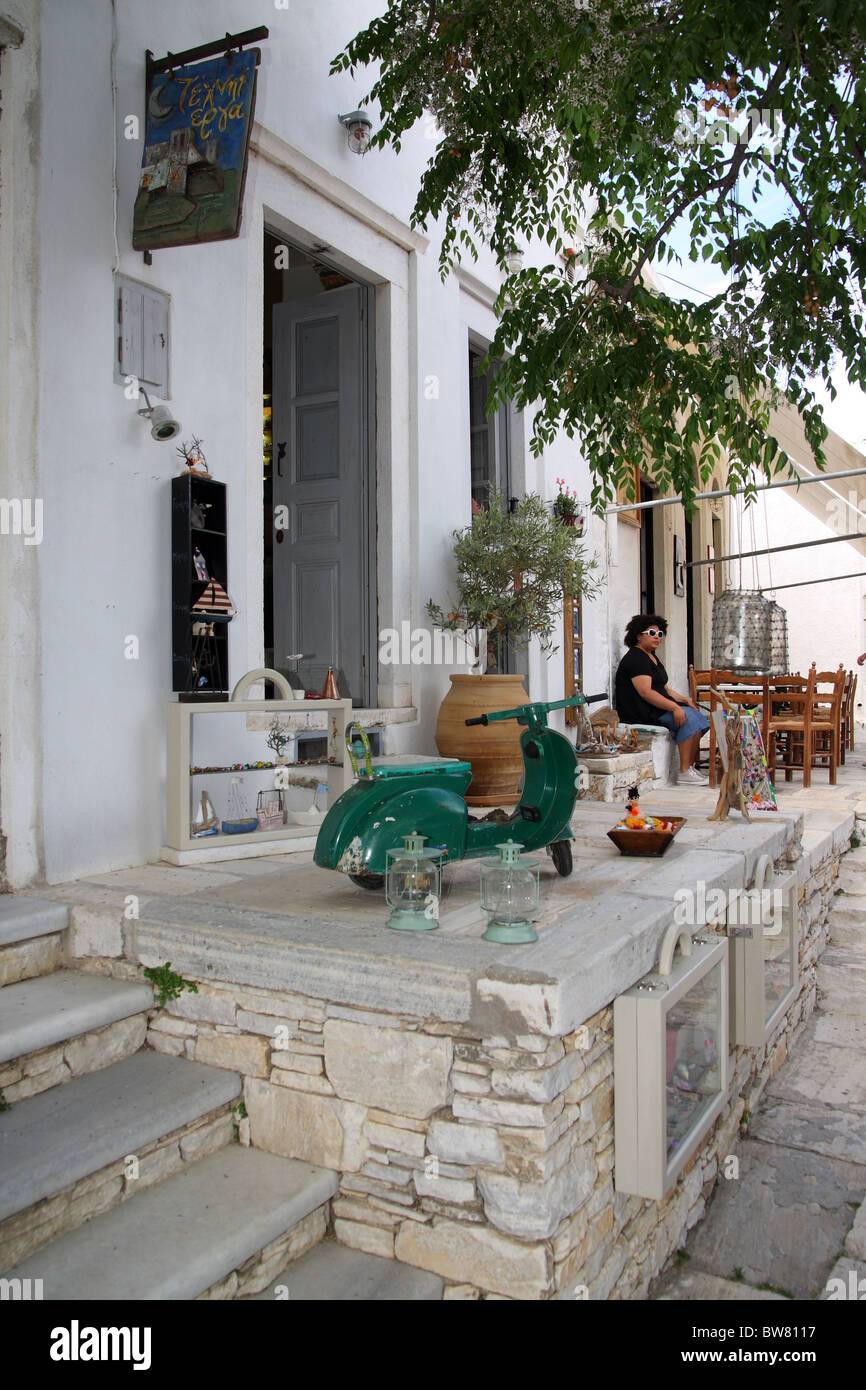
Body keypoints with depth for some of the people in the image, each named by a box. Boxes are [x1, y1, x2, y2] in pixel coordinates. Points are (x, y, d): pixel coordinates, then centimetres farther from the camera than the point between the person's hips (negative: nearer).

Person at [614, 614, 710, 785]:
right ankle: (684, 772, -22)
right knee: (689, 717, -21)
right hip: (641, 712, -10)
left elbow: (664, 689, 23)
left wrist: (685, 700, 7)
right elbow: (646, 692, -22)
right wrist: (674, 707, -26)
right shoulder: (635, 658, -12)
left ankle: (691, 767, -5)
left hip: (657, 707, 10)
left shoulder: (651, 657, 21)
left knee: (695, 715, -2)